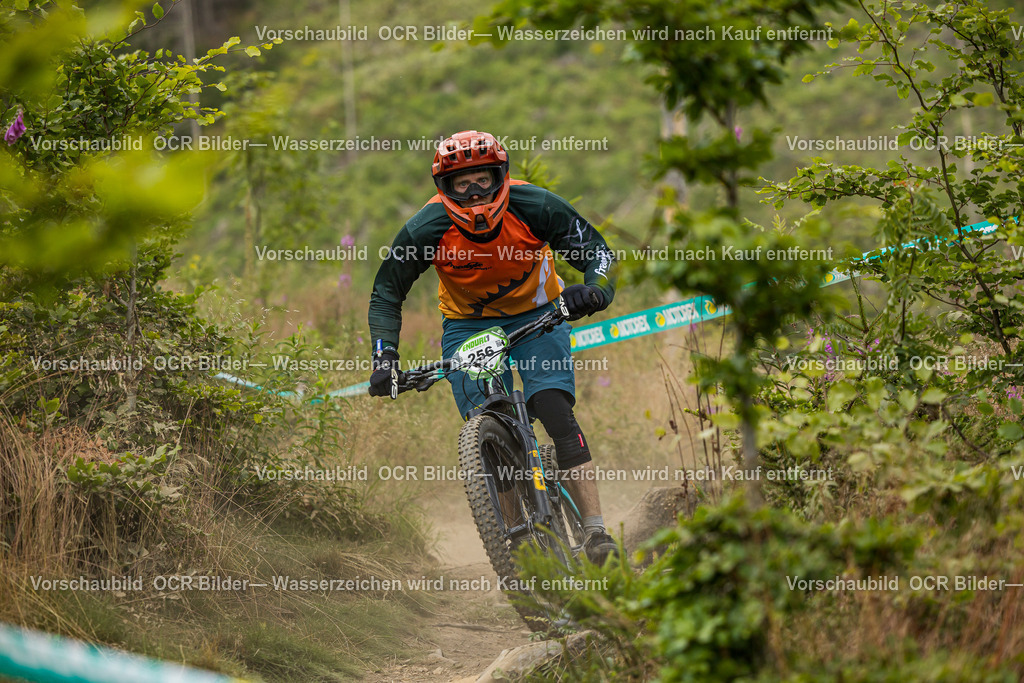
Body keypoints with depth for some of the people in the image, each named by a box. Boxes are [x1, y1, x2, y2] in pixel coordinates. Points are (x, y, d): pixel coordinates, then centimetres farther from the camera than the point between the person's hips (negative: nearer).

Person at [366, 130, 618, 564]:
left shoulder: (534, 207, -24)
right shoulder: (427, 229, -23)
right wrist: (384, 356, -21)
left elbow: (596, 251, -15)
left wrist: (595, 290, -37)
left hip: (538, 316, -1)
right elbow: (386, 293, -10)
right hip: (468, 326, 1)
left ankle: (596, 535, -19)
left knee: (556, 414, -20)